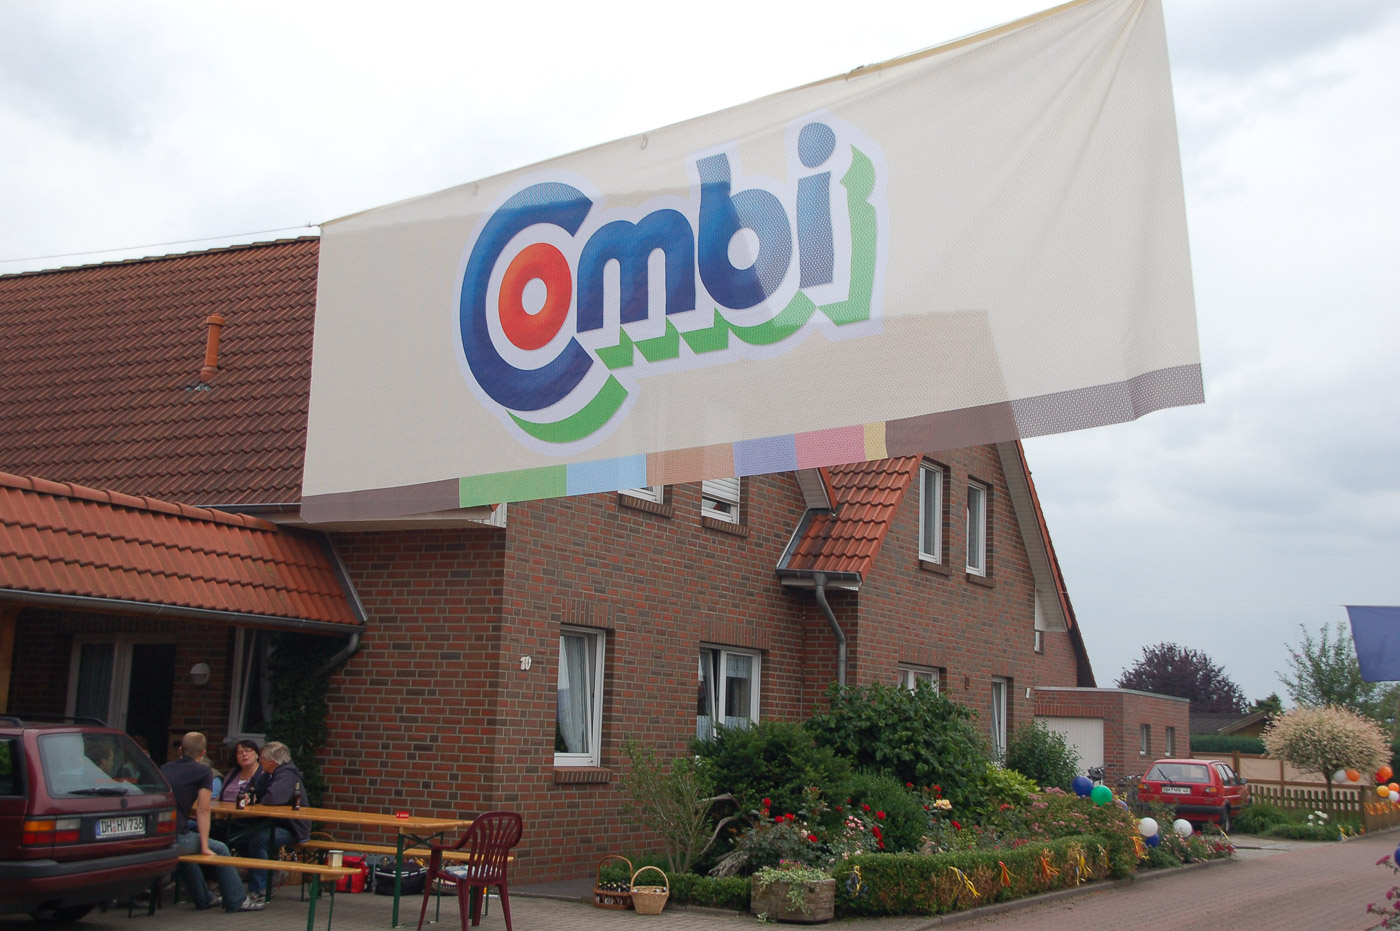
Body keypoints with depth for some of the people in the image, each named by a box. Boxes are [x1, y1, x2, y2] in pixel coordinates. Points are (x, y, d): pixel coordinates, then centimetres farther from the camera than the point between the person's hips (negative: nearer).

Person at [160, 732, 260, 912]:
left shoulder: (165, 768, 18)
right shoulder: (204, 771, 0)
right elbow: (203, 811, -3)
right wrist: (205, 847, 1)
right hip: (172, 836, -7)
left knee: (187, 845, 35)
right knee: (220, 849, 13)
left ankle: (204, 899, 41)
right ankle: (236, 901, 19)